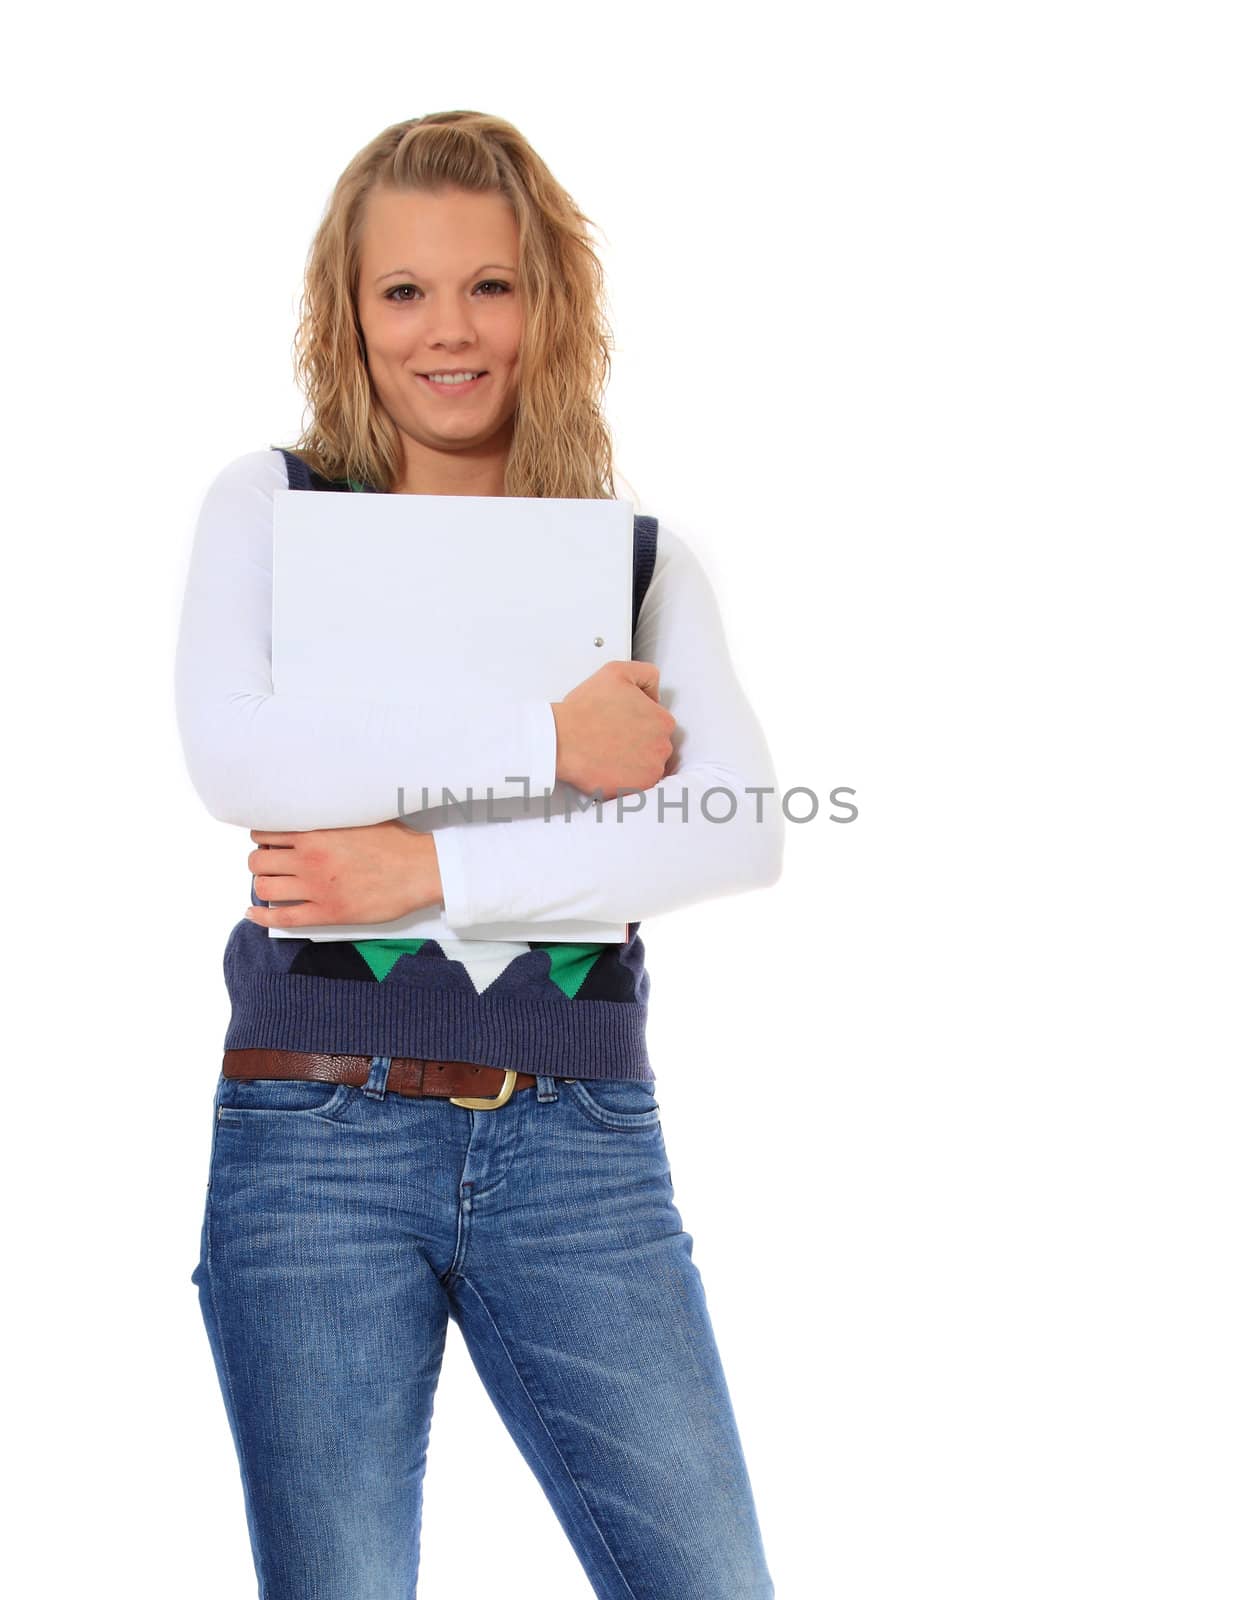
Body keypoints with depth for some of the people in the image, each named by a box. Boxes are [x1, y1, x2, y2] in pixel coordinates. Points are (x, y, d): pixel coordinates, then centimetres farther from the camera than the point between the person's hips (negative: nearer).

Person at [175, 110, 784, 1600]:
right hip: (318, 1132, -1)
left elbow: (746, 830, -5)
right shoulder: (271, 503, 8)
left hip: (580, 1141, 1)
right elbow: (230, 754, -12)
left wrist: (437, 869, -14)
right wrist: (547, 739, -12)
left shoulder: (643, 557, 10)